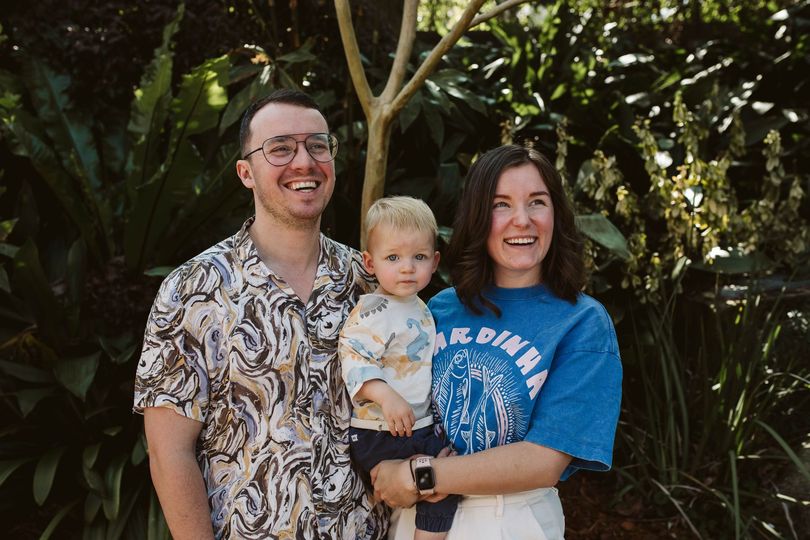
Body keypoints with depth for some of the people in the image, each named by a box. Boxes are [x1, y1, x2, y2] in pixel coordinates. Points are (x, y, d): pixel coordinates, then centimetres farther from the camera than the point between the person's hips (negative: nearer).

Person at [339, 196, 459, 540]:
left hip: (419, 426, 9)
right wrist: (386, 396, -37)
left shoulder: (419, 308, 9)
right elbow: (354, 360, -26)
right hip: (381, 435, -9)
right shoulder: (373, 313, -18)